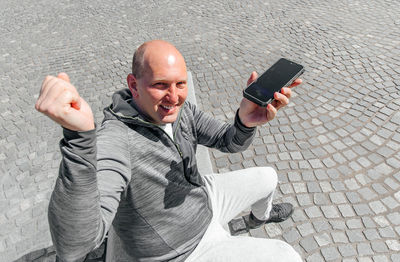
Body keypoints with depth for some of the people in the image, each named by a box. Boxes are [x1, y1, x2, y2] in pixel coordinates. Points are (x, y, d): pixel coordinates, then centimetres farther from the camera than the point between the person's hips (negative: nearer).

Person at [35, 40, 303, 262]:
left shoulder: (180, 109, -13)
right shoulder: (114, 139, -37)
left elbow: (230, 142, -9)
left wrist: (245, 121, -34)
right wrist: (78, 134, -62)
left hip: (204, 200, 7)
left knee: (268, 177, 23)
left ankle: (262, 215, 58)